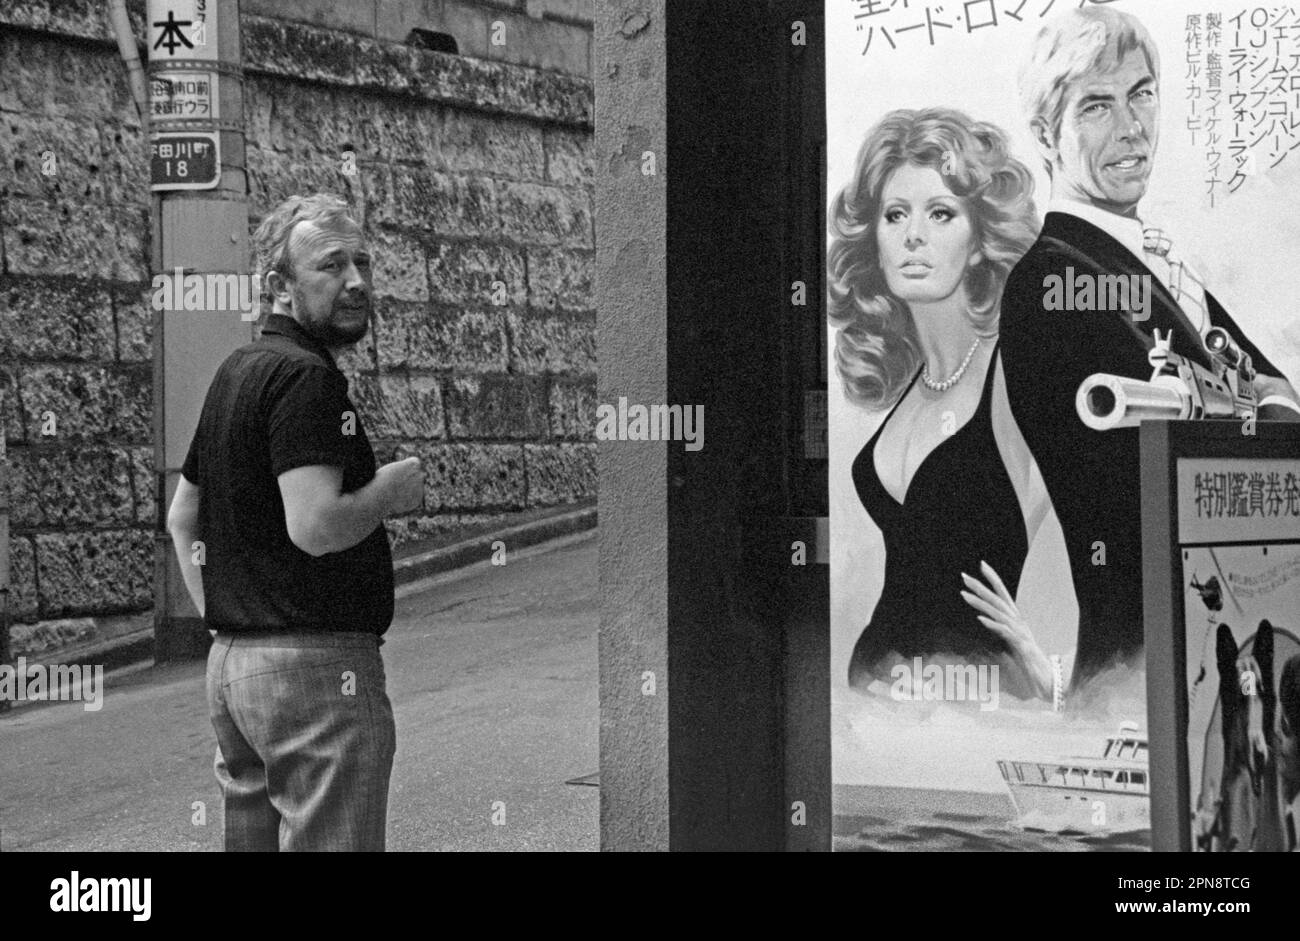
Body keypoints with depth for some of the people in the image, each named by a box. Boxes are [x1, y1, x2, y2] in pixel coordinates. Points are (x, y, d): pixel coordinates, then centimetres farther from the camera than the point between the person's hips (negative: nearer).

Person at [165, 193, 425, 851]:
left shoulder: (234, 372, 17)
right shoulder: (306, 377, -14)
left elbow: (181, 517, 24)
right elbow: (317, 526, -25)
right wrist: (393, 488, -8)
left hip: (231, 664, 10)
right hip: (315, 659, -10)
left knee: (252, 838, 15)